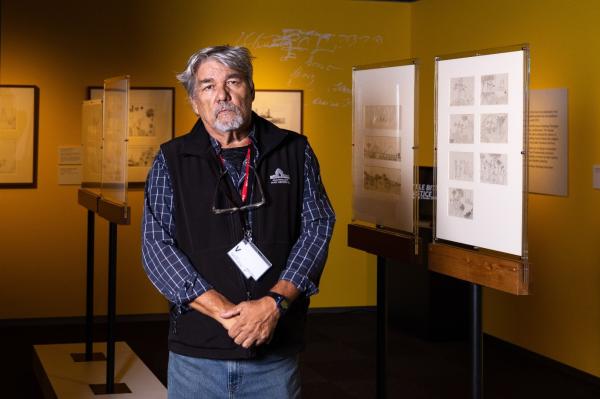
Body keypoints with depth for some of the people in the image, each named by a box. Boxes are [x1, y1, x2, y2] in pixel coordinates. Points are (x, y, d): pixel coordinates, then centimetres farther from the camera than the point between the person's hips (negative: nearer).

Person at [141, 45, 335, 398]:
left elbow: (318, 227, 0)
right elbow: (157, 246, -4)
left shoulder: (294, 151, 6)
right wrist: (225, 313, -15)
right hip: (197, 353, 0)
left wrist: (275, 302, -15)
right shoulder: (171, 161, 3)